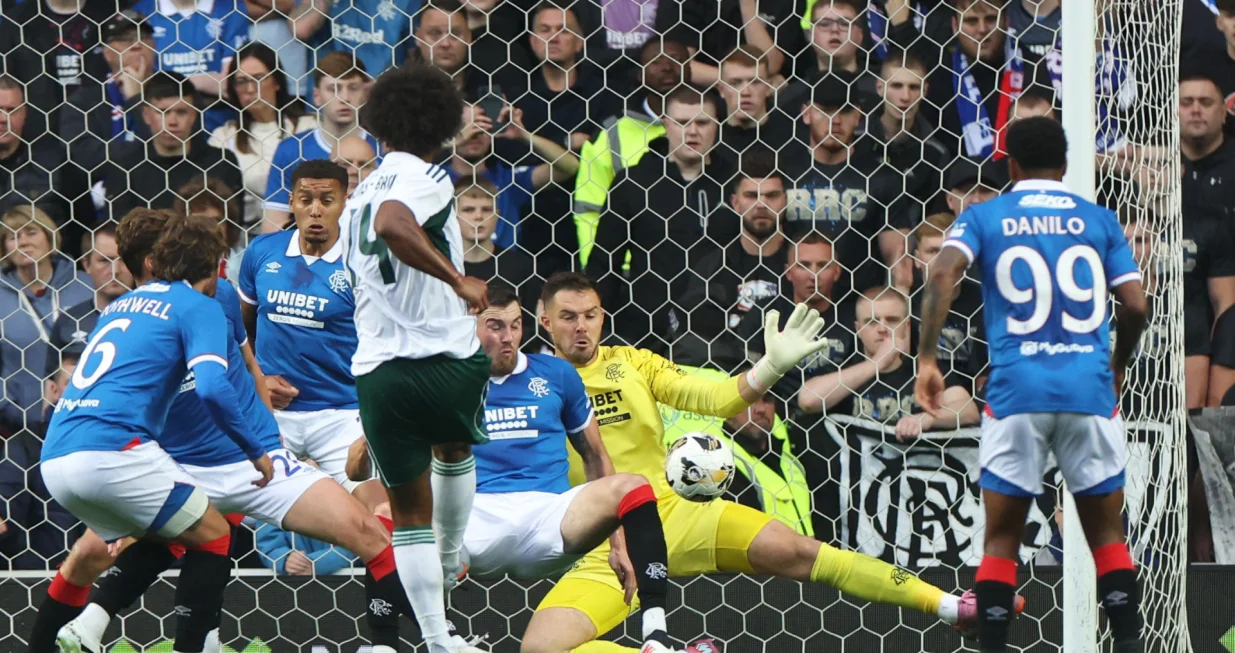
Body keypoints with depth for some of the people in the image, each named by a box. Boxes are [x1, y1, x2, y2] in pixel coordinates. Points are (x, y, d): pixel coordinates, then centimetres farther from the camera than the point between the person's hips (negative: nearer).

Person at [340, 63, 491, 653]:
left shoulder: (359, 196, 16)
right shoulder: (427, 179, -8)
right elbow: (393, 225, -30)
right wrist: (458, 279, -27)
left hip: (375, 369, 4)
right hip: (446, 357, -4)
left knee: (408, 510, 11)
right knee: (456, 450, 31)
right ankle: (450, 561, 44)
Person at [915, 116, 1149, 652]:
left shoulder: (984, 218, 7)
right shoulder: (1098, 221, 10)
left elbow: (943, 274, -11)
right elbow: (1134, 306, 5)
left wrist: (927, 358, -9)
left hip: (1016, 388, -1)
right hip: (1089, 388, 1)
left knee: (1002, 538, 7)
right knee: (1107, 534, 10)